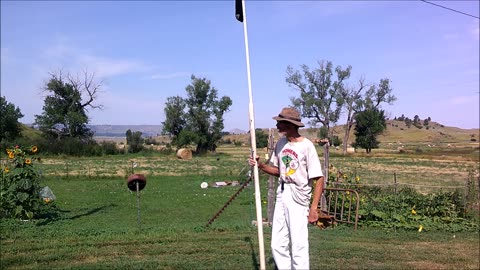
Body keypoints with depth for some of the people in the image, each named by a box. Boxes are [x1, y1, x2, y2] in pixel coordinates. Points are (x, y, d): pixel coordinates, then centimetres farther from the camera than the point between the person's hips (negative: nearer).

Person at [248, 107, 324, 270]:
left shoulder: (306, 146, -16)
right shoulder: (281, 143, 6)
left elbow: (319, 179, -15)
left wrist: (314, 208, -19)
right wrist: (260, 165, 0)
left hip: (298, 198, -7)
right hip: (281, 195, 7)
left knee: (298, 246, -1)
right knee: (277, 245, 13)